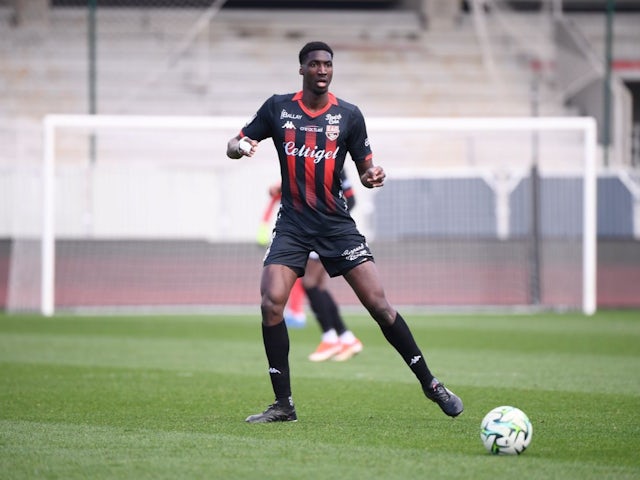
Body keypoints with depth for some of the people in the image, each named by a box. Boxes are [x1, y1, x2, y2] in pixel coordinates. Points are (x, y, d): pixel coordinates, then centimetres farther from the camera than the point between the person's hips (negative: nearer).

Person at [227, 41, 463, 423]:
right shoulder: (278, 108, 3)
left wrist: (372, 176, -18)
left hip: (337, 224, -1)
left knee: (378, 303, -8)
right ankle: (283, 404, -5)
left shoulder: (349, 115, 1)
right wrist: (239, 147, -17)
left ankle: (430, 384, 4)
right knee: (271, 303, -16)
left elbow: (365, 168, 6)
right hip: (293, 226, 1)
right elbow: (234, 145, 7)